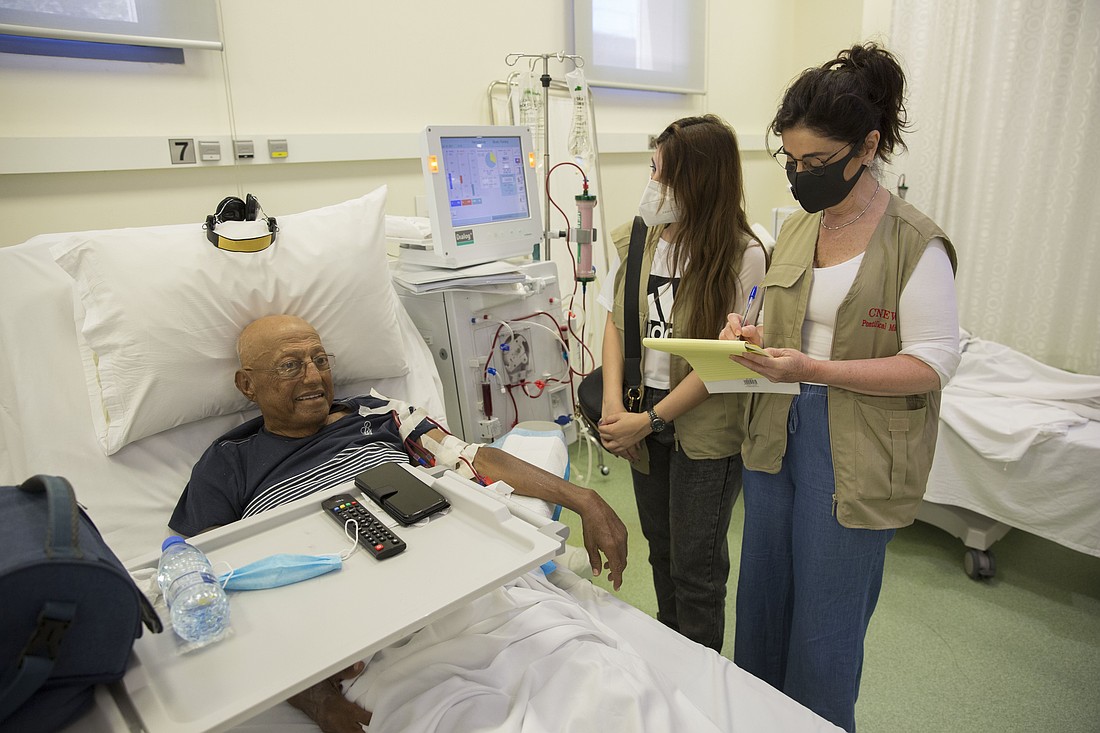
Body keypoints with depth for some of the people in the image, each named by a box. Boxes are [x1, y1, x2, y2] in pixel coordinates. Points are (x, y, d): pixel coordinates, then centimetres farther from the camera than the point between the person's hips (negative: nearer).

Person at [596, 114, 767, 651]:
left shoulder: (743, 256, -15)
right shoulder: (639, 240, 1)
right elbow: (616, 324, 2)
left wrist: (649, 420, -18)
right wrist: (613, 406, -11)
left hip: (704, 429, -5)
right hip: (642, 416, 5)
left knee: (695, 566, 8)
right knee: (660, 546, 22)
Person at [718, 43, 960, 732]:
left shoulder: (917, 245, -12)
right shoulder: (797, 227, 8)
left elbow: (934, 363, -15)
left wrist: (813, 369, -25)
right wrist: (753, 332, -4)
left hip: (854, 455, -6)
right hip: (778, 435, 6)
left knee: (825, 626, 10)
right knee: (761, 598, 20)